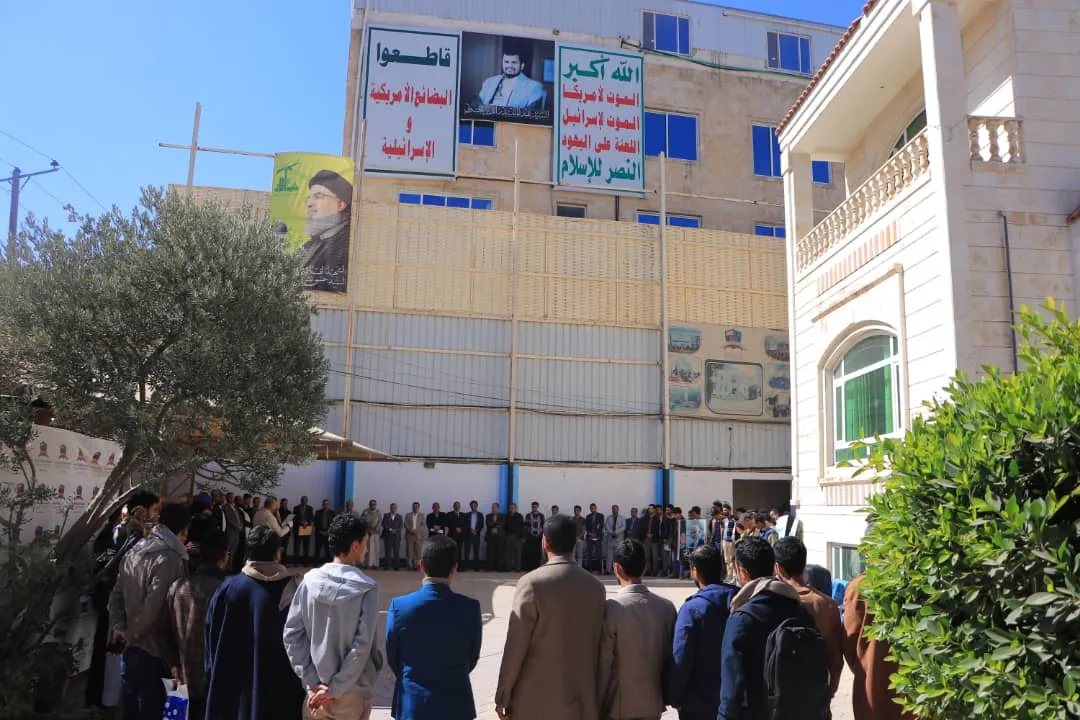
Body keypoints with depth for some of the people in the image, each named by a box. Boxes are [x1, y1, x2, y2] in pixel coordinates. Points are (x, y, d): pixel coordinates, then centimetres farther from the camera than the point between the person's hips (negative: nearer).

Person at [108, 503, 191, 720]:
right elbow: (153, 605, -23)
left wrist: (119, 627, 5)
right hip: (153, 647, -8)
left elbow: (117, 594, 7)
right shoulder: (170, 559, -20)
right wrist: (132, 634, -10)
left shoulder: (133, 551, 5)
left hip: (132, 644, 8)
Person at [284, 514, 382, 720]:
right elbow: (362, 646, -20)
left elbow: (291, 634, -6)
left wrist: (312, 680, -6)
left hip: (316, 689, 3)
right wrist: (336, 689, -13)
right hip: (353, 693, -3)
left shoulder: (310, 581, -5)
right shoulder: (366, 589, -15)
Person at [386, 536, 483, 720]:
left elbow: (392, 658, -1)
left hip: (411, 704, 0)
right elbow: (472, 659, 1)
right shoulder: (470, 608, -12)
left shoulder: (400, 606, -13)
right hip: (455, 705, 0)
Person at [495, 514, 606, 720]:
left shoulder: (532, 583, -13)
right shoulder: (595, 586, 1)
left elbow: (515, 646, -11)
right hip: (583, 700, 4)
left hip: (535, 701, -4)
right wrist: (592, 691, 17)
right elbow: (598, 646, 7)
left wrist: (503, 697, -2)